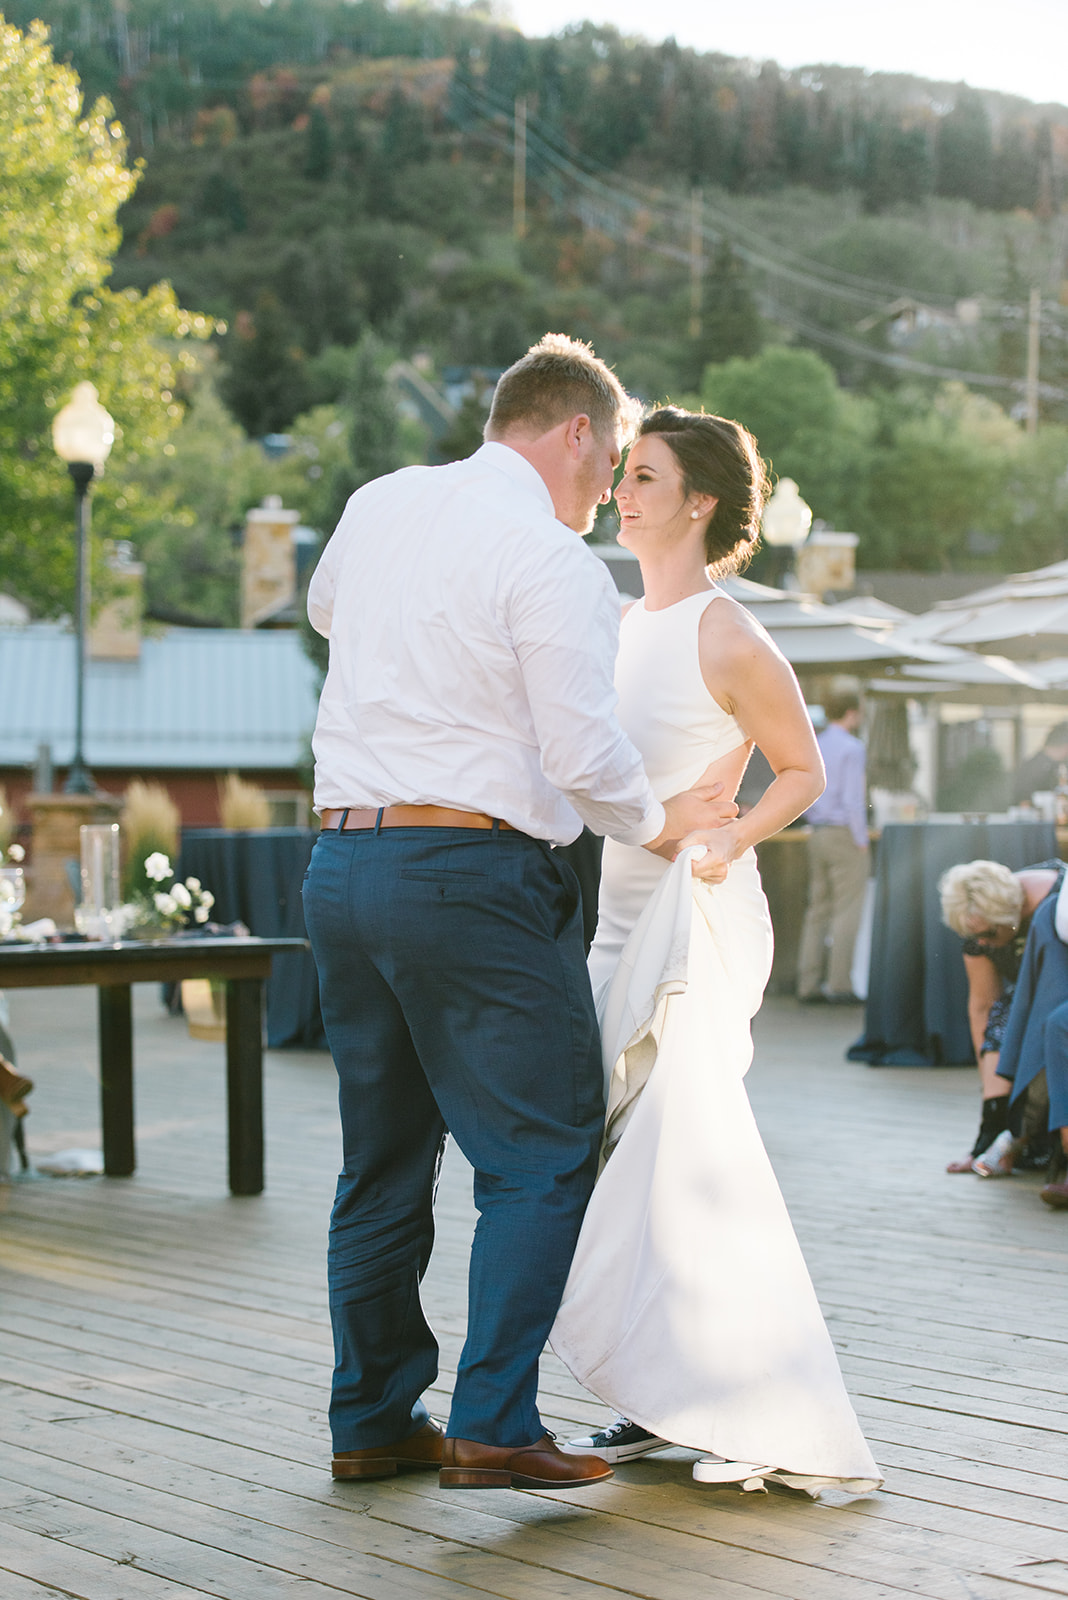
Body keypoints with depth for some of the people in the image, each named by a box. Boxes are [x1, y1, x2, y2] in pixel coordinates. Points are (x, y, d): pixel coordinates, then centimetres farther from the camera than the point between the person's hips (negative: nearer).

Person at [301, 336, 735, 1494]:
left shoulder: (379, 504, 11)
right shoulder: (553, 560, -10)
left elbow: (325, 608, 33)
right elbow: (585, 758, -15)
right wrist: (658, 825, 4)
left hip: (342, 861, 8)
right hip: (473, 876, -7)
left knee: (382, 1160, 15)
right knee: (542, 1158, 1)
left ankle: (372, 1420, 20)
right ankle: (492, 1428, -4)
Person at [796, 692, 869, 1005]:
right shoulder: (851, 747, -10)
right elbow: (853, 797, -16)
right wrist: (861, 839, -12)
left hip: (817, 835, 8)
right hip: (844, 833, -7)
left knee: (817, 909, 9)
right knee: (847, 911, -5)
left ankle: (808, 984, 8)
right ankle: (839, 985, -8)